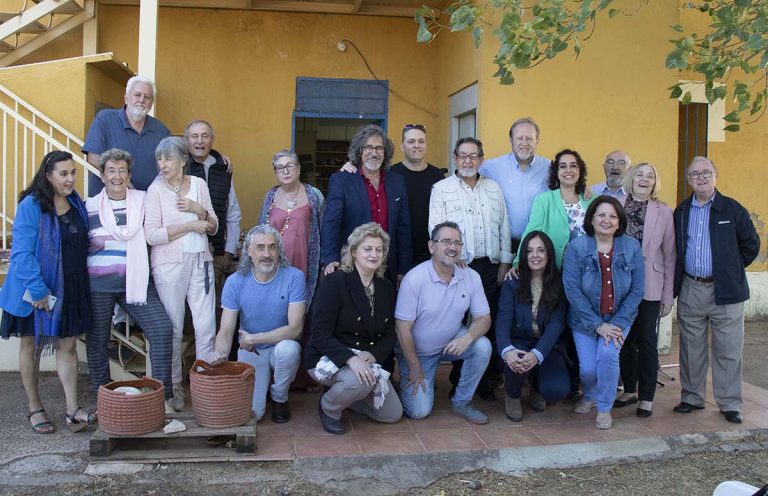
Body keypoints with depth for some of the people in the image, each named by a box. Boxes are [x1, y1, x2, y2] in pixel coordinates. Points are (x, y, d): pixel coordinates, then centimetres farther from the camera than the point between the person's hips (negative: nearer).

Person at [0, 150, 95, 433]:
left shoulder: (76, 203, 3)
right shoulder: (31, 206, -17)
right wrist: (38, 290, -24)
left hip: (70, 290, 6)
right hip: (35, 291, -5)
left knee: (68, 345, 9)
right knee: (31, 347, 11)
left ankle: (72, 409, 15)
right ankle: (35, 409, 24)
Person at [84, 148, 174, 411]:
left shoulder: (143, 200, 7)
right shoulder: (90, 206, 6)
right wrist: (95, 244, -10)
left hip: (135, 280, 0)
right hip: (99, 283, 0)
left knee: (161, 328, -12)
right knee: (98, 340, 6)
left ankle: (162, 395, -3)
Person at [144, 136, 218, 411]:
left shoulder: (199, 184, 8)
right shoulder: (156, 190, -2)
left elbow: (213, 227, 12)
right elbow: (151, 234, -10)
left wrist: (200, 210, -7)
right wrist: (190, 226, -11)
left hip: (200, 261, 3)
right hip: (169, 264, -3)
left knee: (207, 325, 0)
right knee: (173, 328, 2)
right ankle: (174, 385, 15)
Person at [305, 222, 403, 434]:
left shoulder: (386, 288, 4)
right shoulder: (335, 282, -15)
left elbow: (390, 333, 6)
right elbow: (320, 334, -21)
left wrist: (373, 354, -16)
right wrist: (350, 359, -34)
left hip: (366, 361, 7)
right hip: (329, 358, -6)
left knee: (393, 414, 2)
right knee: (361, 380, -37)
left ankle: (344, 395, 22)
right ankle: (328, 406, -4)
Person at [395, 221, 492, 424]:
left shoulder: (471, 277, -10)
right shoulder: (414, 279, -23)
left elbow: (484, 318, -7)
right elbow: (403, 328, -19)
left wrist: (467, 337, -30)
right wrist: (415, 369, -14)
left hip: (452, 343, 4)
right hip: (417, 351, -4)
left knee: (483, 346, -25)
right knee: (419, 411, -12)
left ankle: (461, 402, -4)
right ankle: (408, 380, 23)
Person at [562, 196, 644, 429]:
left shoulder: (631, 247, -8)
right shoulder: (576, 247, -13)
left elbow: (637, 290, -5)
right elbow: (572, 290, -15)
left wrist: (618, 323, -13)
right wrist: (597, 325, -16)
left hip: (619, 319, 0)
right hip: (585, 319, 0)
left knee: (608, 354, -22)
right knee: (588, 368, -7)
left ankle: (604, 407, 4)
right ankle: (589, 396, 32)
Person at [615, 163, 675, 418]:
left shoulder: (664, 212, -1)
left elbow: (669, 256, 1)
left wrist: (668, 296, 0)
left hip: (650, 288, -2)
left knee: (646, 341, 2)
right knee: (624, 340, 10)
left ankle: (646, 397, 13)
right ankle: (629, 390, 25)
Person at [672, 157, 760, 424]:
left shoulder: (732, 209, -2)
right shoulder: (681, 211, 8)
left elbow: (751, 244, 3)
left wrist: (732, 269, 4)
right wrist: (677, 280, 8)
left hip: (725, 291, -3)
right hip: (690, 290, 3)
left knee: (728, 350, 2)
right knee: (691, 348, 10)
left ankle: (730, 404, 12)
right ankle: (692, 397, 23)